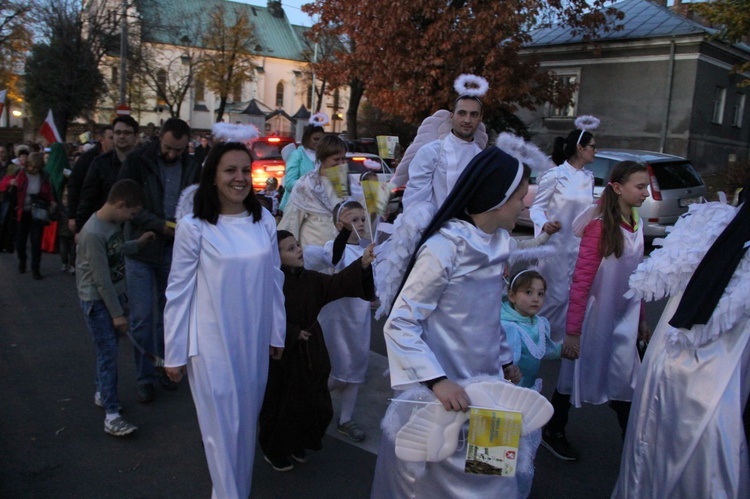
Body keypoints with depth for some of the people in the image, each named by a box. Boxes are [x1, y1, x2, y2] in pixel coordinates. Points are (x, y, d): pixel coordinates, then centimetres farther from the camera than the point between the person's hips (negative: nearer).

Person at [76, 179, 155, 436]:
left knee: (108, 348, 16)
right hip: (96, 300, -8)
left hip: (114, 293, 8)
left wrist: (138, 243, 12)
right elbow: (102, 280, -21)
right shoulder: (93, 233, -25)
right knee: (108, 353, -6)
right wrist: (117, 313, -16)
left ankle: (102, 393, 34)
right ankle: (111, 414, -1)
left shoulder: (114, 222, 0)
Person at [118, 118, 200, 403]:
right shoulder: (137, 161, -7)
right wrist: (160, 225, -18)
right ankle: (145, 378, 14)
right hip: (142, 250, -2)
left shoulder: (192, 168, 2)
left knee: (169, 315, 12)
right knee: (142, 318, 1)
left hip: (174, 251, 3)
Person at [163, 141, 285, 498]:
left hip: (254, 341, 4)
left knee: (246, 422, 18)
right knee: (223, 427, 6)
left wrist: (277, 334, 11)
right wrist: (174, 353, -4)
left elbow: (274, 280, 6)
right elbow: (179, 291, -7)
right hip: (212, 343, -4)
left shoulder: (265, 221, 0)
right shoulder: (193, 226, -11)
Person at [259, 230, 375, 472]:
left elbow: (338, 283, -12)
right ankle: (274, 451, 33)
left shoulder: (311, 279, -1)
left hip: (310, 354, 6)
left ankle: (297, 444, 41)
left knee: (311, 402, 16)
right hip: (282, 355, -6)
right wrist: (293, 333, -17)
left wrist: (362, 264, -26)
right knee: (281, 405, 9)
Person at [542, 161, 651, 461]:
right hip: (594, 319, -6)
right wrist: (572, 331, -19)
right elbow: (581, 281, -18)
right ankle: (553, 433, 32)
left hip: (623, 321, 6)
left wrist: (641, 319, 14)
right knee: (576, 376, 11)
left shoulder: (635, 225, 4)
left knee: (624, 384, 10)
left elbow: (634, 276, 13)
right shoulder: (599, 226, -17)